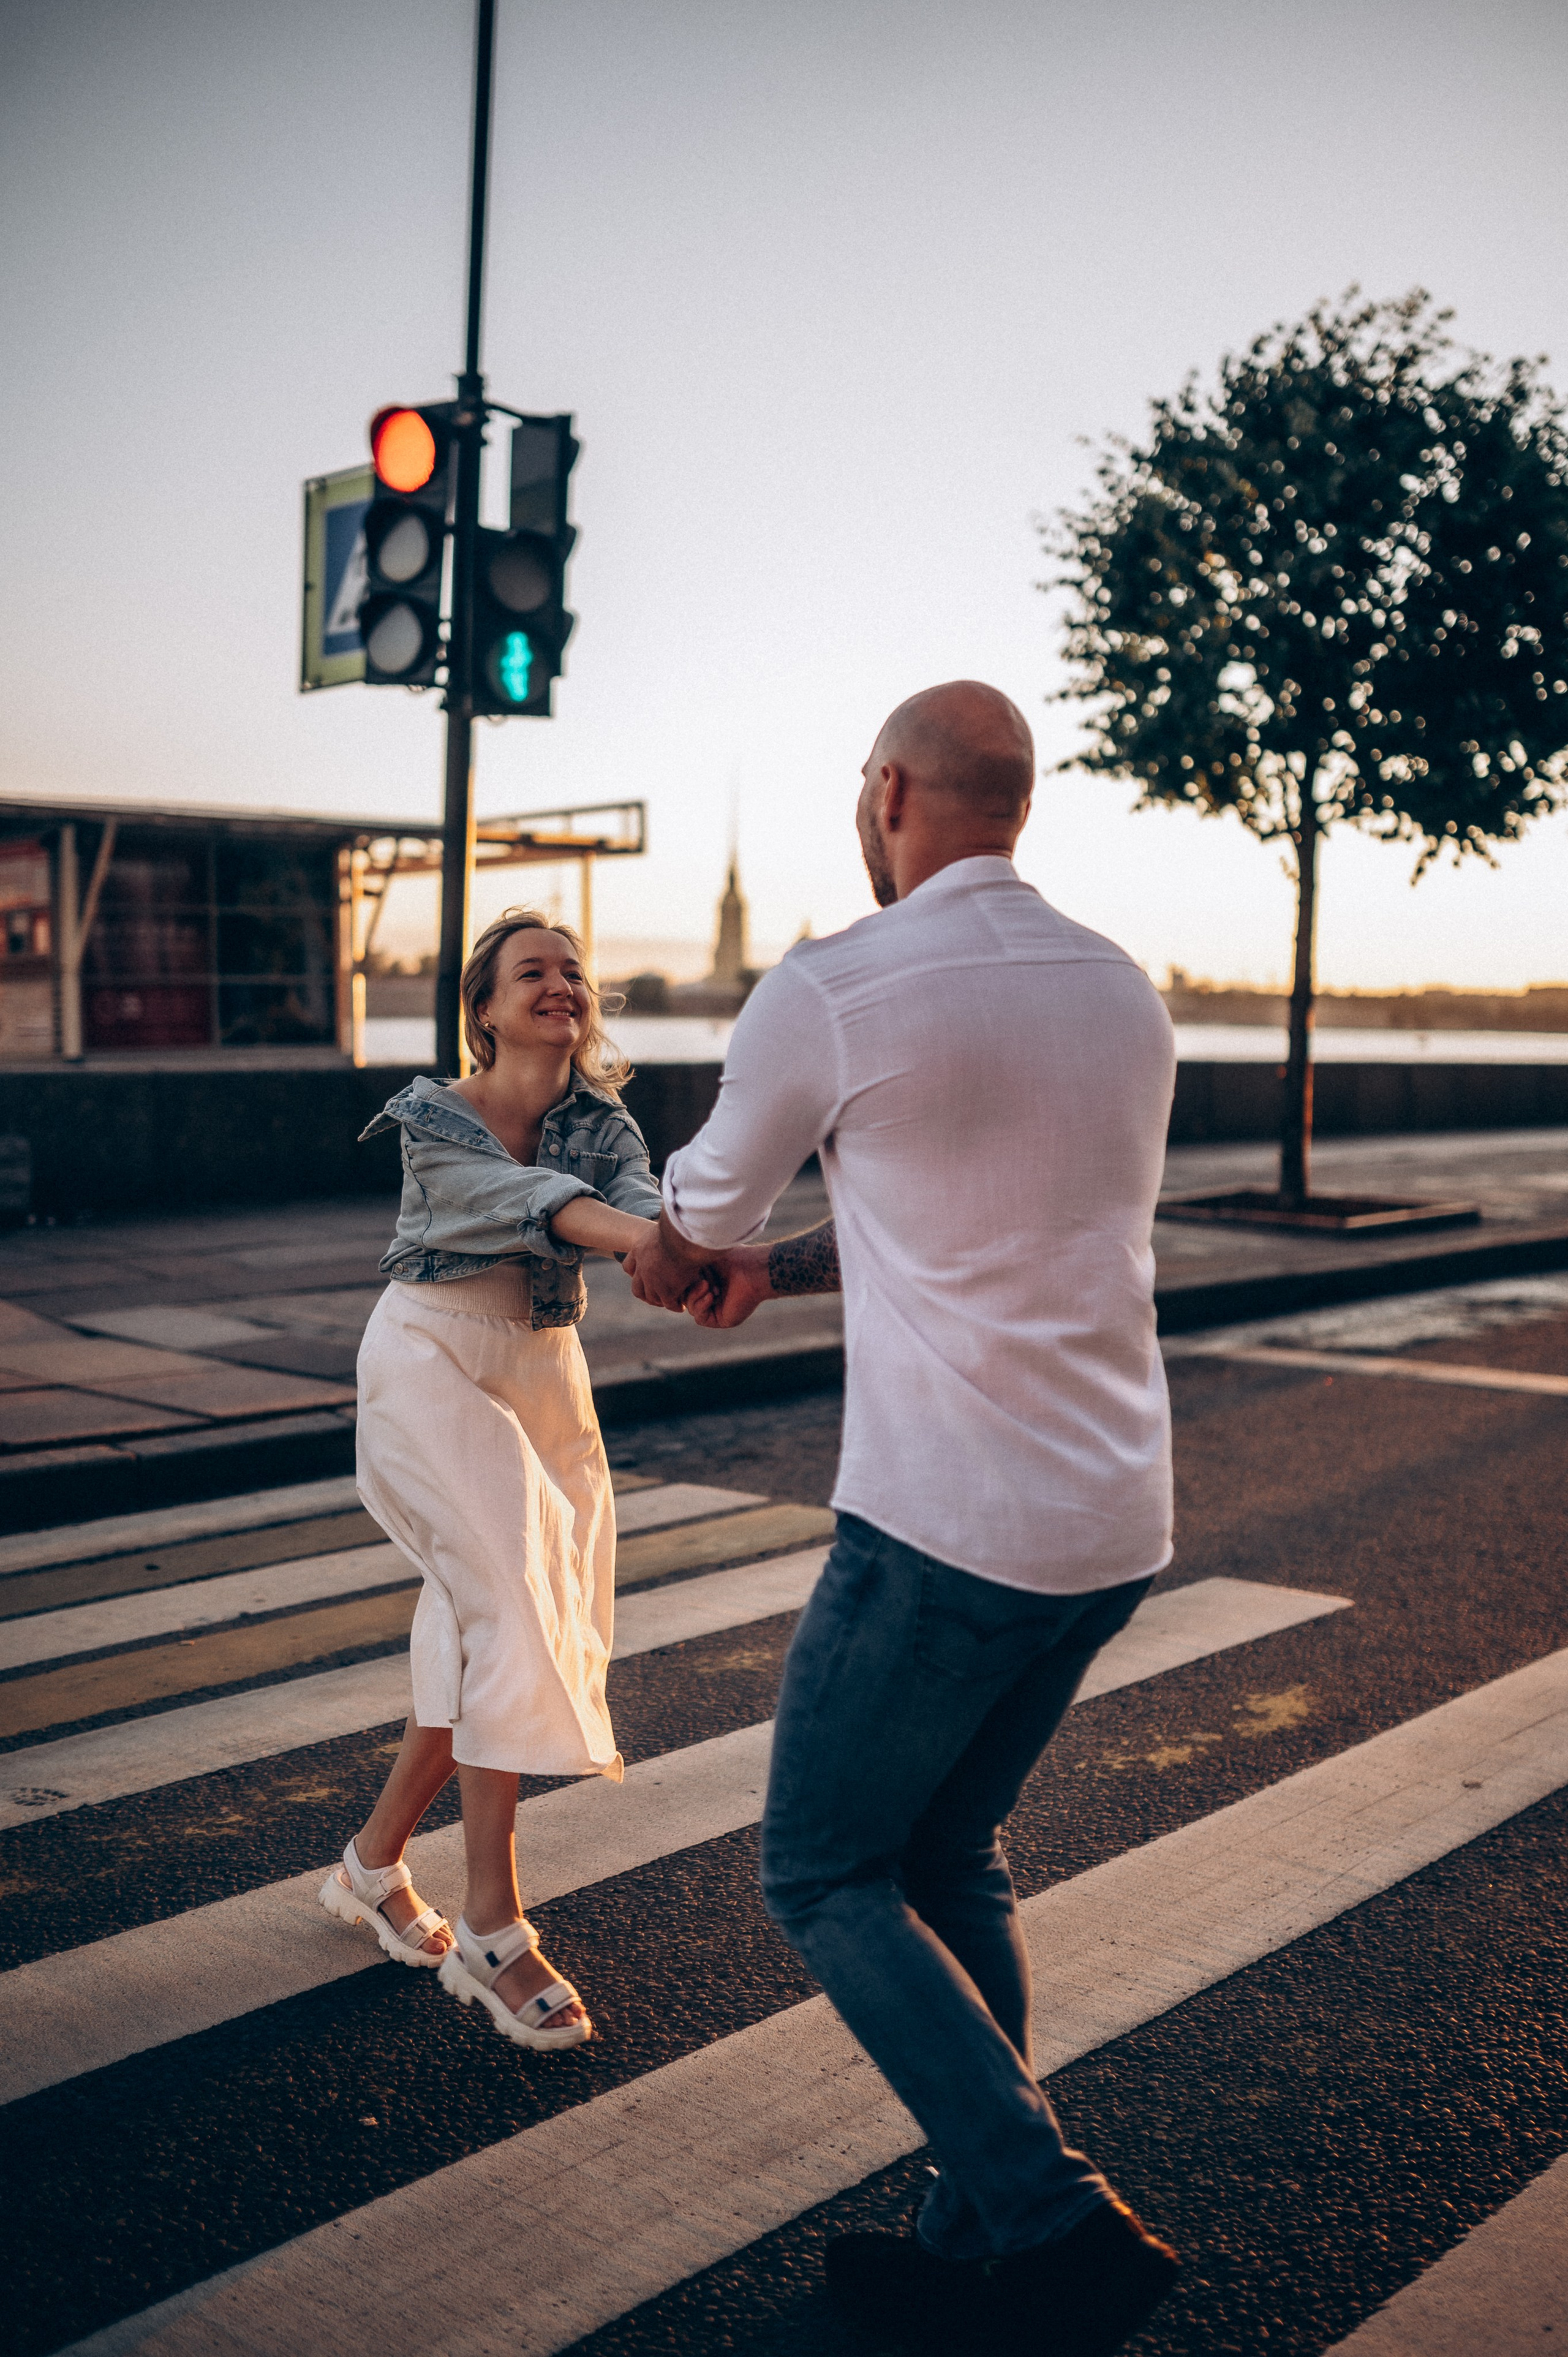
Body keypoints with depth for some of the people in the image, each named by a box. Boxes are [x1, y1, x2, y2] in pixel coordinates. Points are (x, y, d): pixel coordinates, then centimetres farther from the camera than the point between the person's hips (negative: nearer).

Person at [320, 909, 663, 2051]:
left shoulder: (604, 1122, 2)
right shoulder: (432, 1117, -10)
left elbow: (636, 1194, -21)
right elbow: (519, 1196, -30)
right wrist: (643, 1237, -49)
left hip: (542, 1376, 6)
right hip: (431, 1361, -5)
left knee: (487, 1627, 6)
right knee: (511, 1604, -19)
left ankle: (374, 1866, 26)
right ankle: (492, 1932, -14)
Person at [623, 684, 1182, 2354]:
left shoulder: (832, 991, -11)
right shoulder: (1127, 995, 9)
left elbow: (702, 1210, 7)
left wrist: (669, 1266, 31)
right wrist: (777, 1269, 29)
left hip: (943, 1528, -7)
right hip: (1116, 1521, 7)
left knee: (825, 1877, 10)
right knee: (950, 1858, 21)